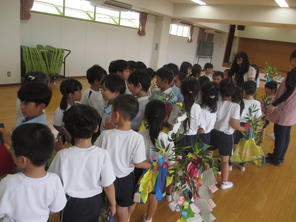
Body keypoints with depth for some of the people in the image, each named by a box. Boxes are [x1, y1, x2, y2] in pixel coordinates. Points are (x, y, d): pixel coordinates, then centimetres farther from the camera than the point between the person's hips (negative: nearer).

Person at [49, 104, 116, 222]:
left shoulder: (63, 155, -25)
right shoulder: (102, 155, -25)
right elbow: (108, 186, -16)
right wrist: (112, 203, 4)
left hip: (71, 203, 0)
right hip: (94, 201, 1)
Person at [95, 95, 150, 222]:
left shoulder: (106, 135, -23)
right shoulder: (137, 138, -25)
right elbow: (138, 163, -17)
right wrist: (151, 165, 1)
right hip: (126, 178, 0)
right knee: (125, 206, 26)